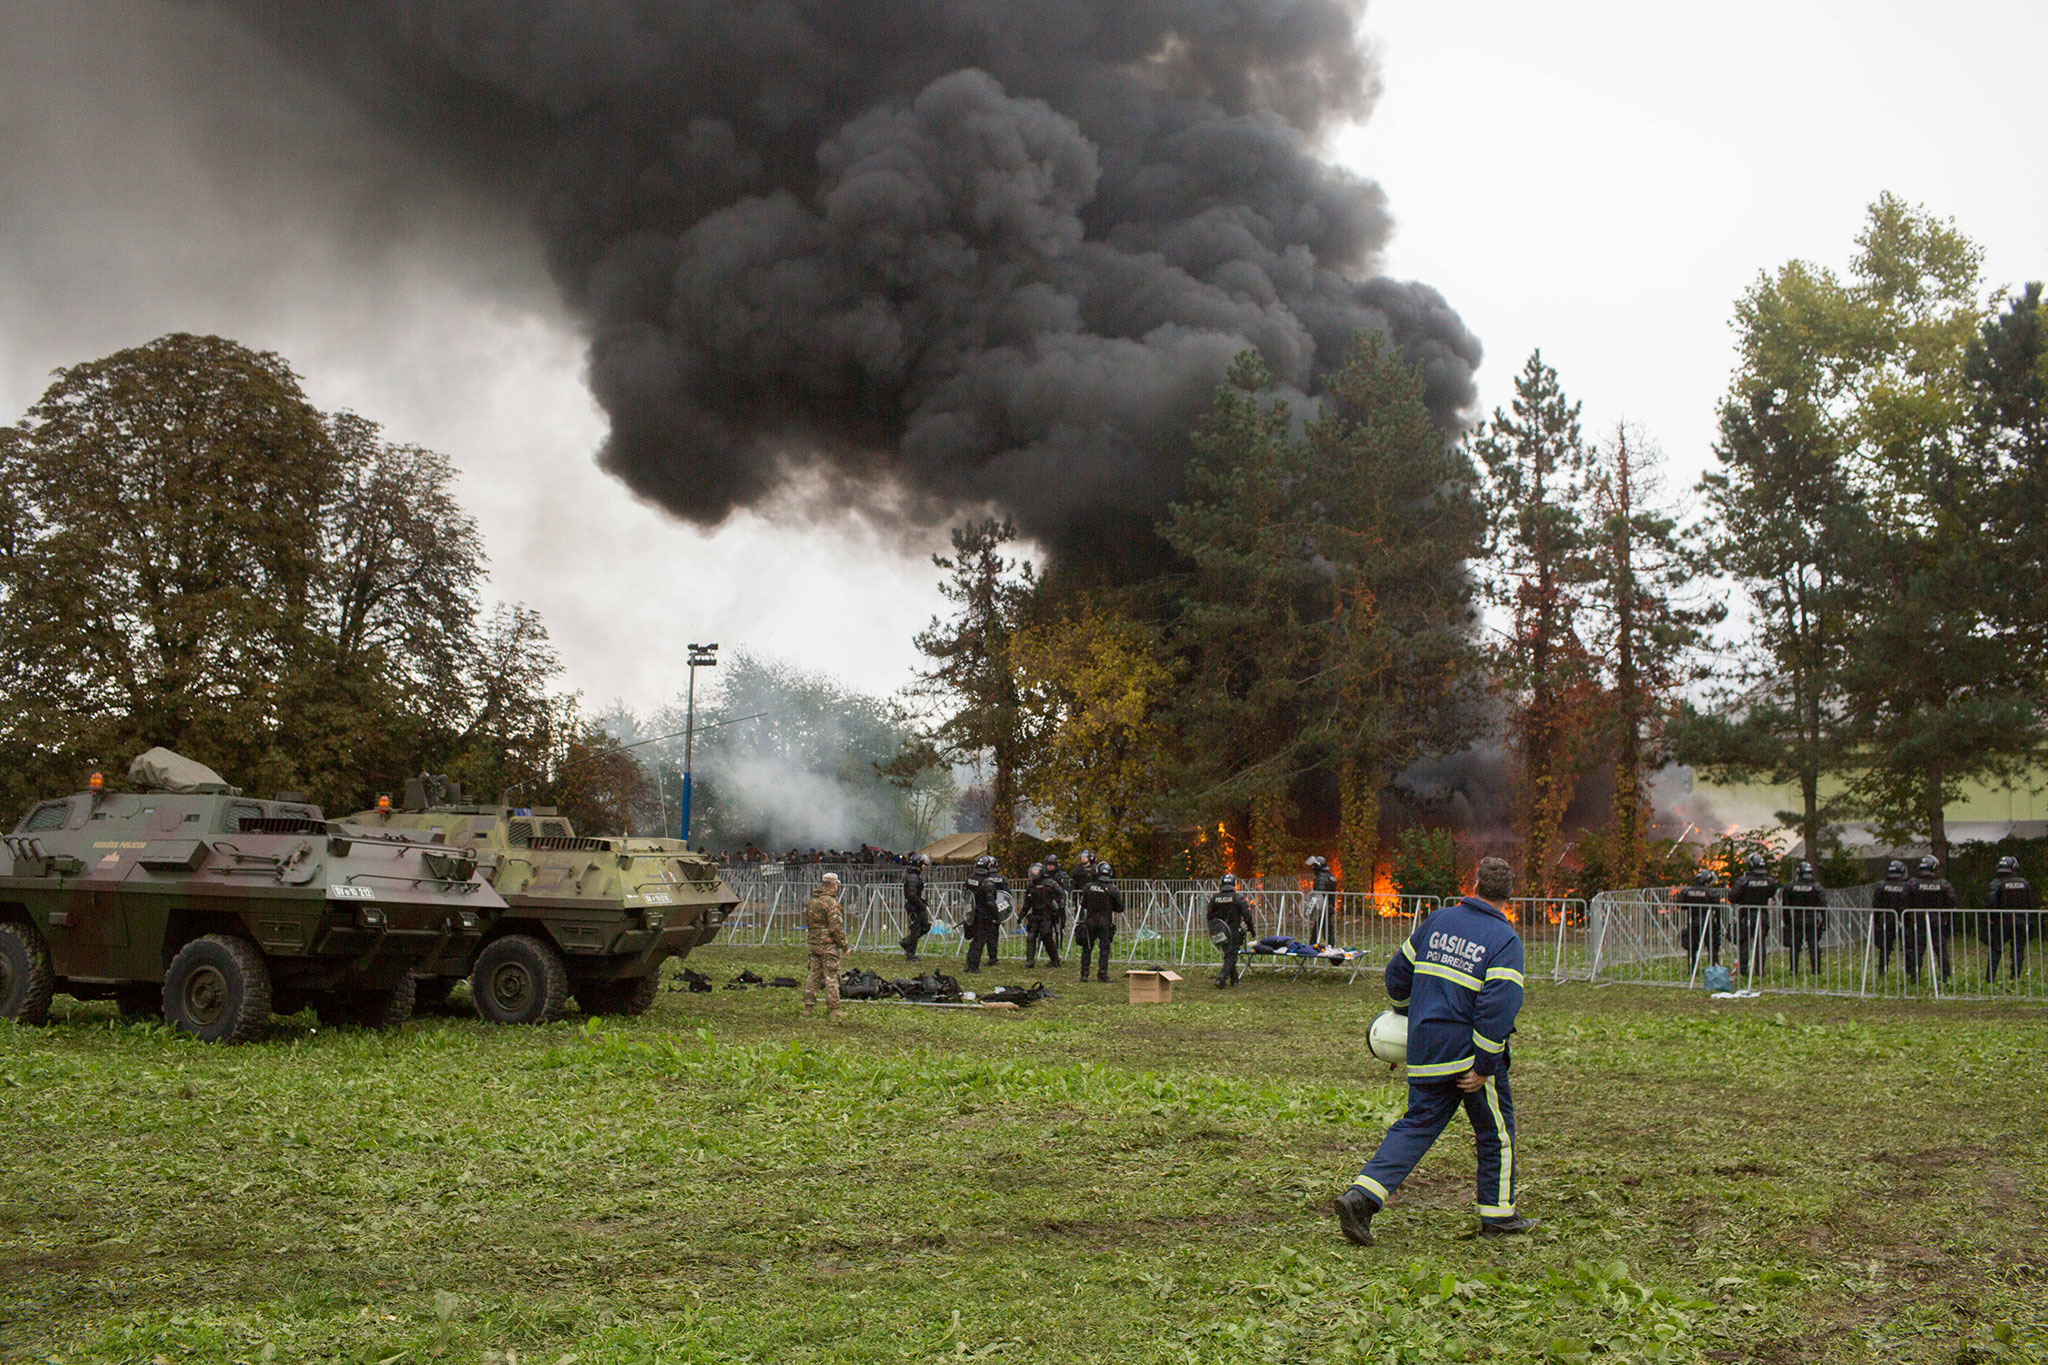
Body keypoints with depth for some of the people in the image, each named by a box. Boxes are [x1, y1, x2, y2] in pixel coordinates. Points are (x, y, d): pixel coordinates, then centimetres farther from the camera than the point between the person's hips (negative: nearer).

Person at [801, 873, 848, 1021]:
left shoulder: (810, 901, 11)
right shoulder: (830, 902, -15)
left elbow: (807, 923, 18)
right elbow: (836, 927, -18)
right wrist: (844, 945, -12)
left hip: (813, 942, 8)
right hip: (828, 944, -8)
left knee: (814, 975, 13)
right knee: (831, 976, -2)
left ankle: (808, 1007, 15)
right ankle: (833, 1010, 0)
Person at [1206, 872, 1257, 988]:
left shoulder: (1214, 898, 1)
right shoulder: (1238, 897, -10)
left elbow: (1210, 917, 7)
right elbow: (1247, 916, -10)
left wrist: (1213, 932, 18)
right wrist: (1252, 930, 1)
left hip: (1221, 933, 4)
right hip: (1235, 932, -4)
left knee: (1229, 955, 19)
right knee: (1231, 956, -2)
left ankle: (1234, 979, 26)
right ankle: (1221, 978, -17)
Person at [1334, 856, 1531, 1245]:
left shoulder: (1438, 921, 7)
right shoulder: (1505, 940, -10)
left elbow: (1398, 972, 16)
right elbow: (1498, 1006, -20)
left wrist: (1406, 1012, 35)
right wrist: (1484, 1068, -17)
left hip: (1425, 1052, 5)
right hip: (1470, 1052, -5)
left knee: (1416, 1124, 8)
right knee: (1496, 1132, 13)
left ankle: (1361, 1196, -8)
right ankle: (1498, 1215, 23)